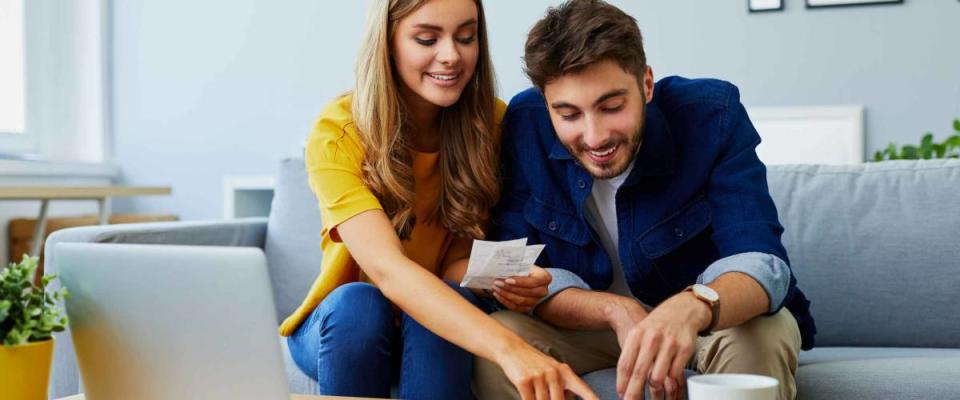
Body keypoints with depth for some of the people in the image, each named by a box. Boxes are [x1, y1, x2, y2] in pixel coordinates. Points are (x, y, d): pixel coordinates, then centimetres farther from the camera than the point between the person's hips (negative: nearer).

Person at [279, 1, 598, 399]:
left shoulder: (492, 122, -12)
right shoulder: (338, 132, -23)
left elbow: (457, 261, -9)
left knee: (452, 296, -31)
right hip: (343, 325, -2)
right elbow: (387, 267, -37)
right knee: (357, 301, -34)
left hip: (436, 336, 2)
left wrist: (502, 281, -34)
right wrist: (508, 347, -52)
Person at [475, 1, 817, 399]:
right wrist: (618, 311, -36)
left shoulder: (712, 114, -23)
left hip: (715, 320, 0)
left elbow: (760, 261, -31)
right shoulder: (524, 127, -18)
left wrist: (692, 308, -54)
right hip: (589, 322, 1)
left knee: (765, 335, -33)